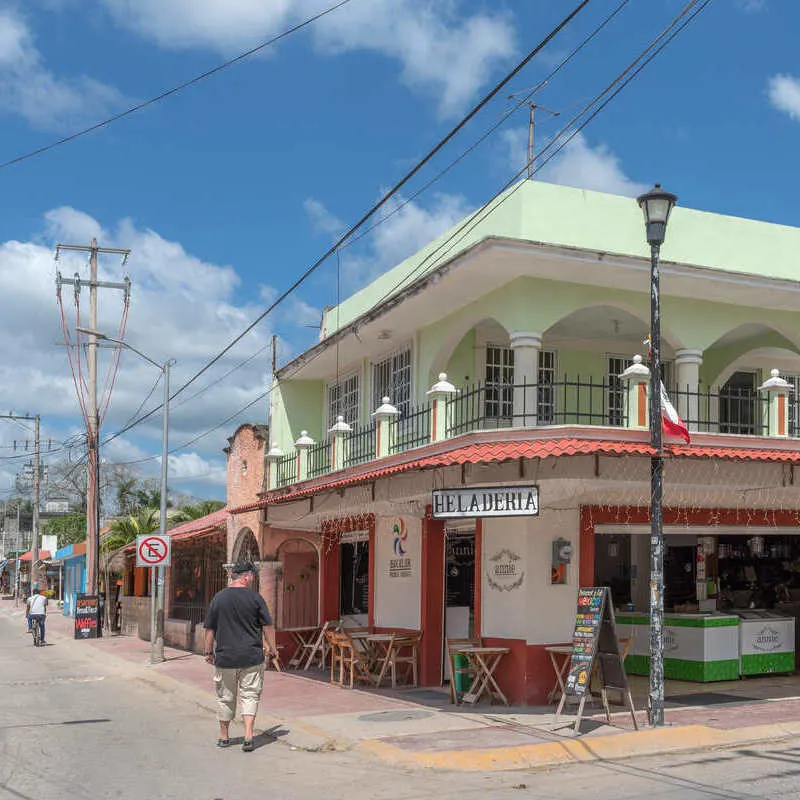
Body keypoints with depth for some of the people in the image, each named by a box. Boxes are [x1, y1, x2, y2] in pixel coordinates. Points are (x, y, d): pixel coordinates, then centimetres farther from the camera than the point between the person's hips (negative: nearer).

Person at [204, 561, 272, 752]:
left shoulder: (218, 598, -1)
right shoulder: (255, 598, -5)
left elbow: (209, 629, 3)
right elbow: (266, 627, 1)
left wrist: (209, 651, 14)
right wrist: (266, 646, 16)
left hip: (225, 656, 1)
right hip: (252, 656, -1)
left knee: (225, 698, 14)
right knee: (250, 696, 7)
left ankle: (224, 737, 24)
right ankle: (248, 737, -4)